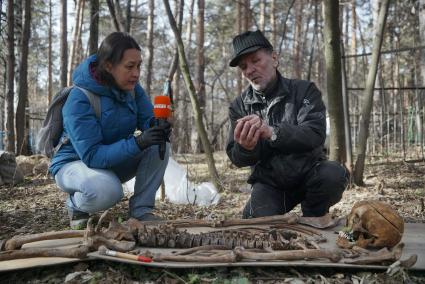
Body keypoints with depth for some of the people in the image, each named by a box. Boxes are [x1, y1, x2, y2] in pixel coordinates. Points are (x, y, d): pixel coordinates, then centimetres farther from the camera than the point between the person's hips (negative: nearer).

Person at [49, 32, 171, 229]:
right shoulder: (79, 100, -28)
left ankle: (141, 209, -10)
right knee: (107, 190, -38)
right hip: (74, 163, -5)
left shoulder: (132, 88, -9)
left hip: (116, 160, 6)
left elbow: (148, 120, -10)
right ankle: (75, 204, -3)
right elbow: (92, 155, -32)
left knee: (159, 144, -19)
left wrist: (160, 127, -36)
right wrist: (137, 142, -44)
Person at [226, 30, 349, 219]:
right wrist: (245, 148, -33)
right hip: (269, 182, 1)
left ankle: (311, 221, -3)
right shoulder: (239, 106, 0)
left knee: (333, 174, -31)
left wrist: (272, 132, -41)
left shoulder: (304, 90, -7)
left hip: (308, 173, -1)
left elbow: (315, 134, -24)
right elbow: (237, 158, -7)